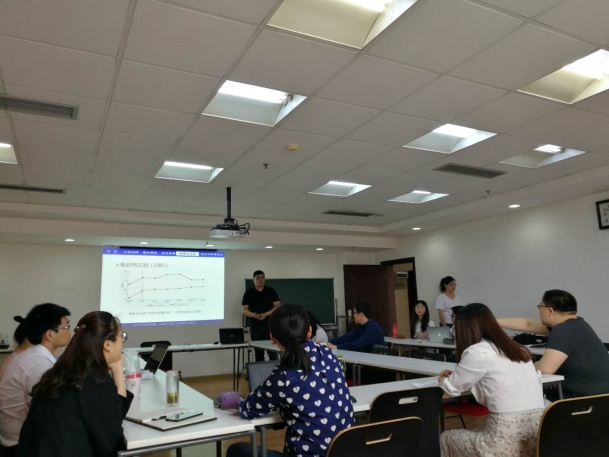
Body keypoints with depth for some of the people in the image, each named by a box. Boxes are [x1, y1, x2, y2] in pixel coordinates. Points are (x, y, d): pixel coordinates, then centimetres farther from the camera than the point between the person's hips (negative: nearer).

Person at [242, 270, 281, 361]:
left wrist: (266, 314, -14)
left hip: (270, 325, -1)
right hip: (255, 327, 1)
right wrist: (254, 315, -17)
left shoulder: (271, 291, 4)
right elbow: (244, 310, 3)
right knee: (258, 351, 4)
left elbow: (277, 306, 0)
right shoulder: (249, 293, 5)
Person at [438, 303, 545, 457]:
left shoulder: (476, 352, -9)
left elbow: (452, 388, 6)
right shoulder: (517, 349, 13)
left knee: (445, 439, 19)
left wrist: (442, 379, 28)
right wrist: (454, 374, 37)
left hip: (507, 441, -7)